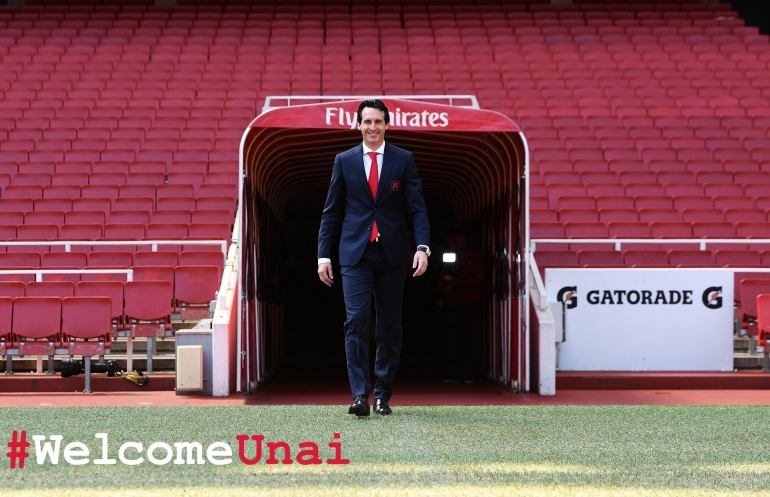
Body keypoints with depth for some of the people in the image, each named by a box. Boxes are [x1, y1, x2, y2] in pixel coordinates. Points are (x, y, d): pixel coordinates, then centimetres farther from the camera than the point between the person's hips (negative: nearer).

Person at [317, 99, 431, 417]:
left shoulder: (404, 160, 5)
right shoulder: (344, 161, 7)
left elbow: (417, 208, 0)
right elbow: (331, 212, 9)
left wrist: (422, 247, -14)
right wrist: (324, 254, 3)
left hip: (392, 254, 1)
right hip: (355, 254, 0)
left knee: (390, 327, 6)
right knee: (356, 321, -12)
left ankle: (382, 395, 15)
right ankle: (360, 394, -12)